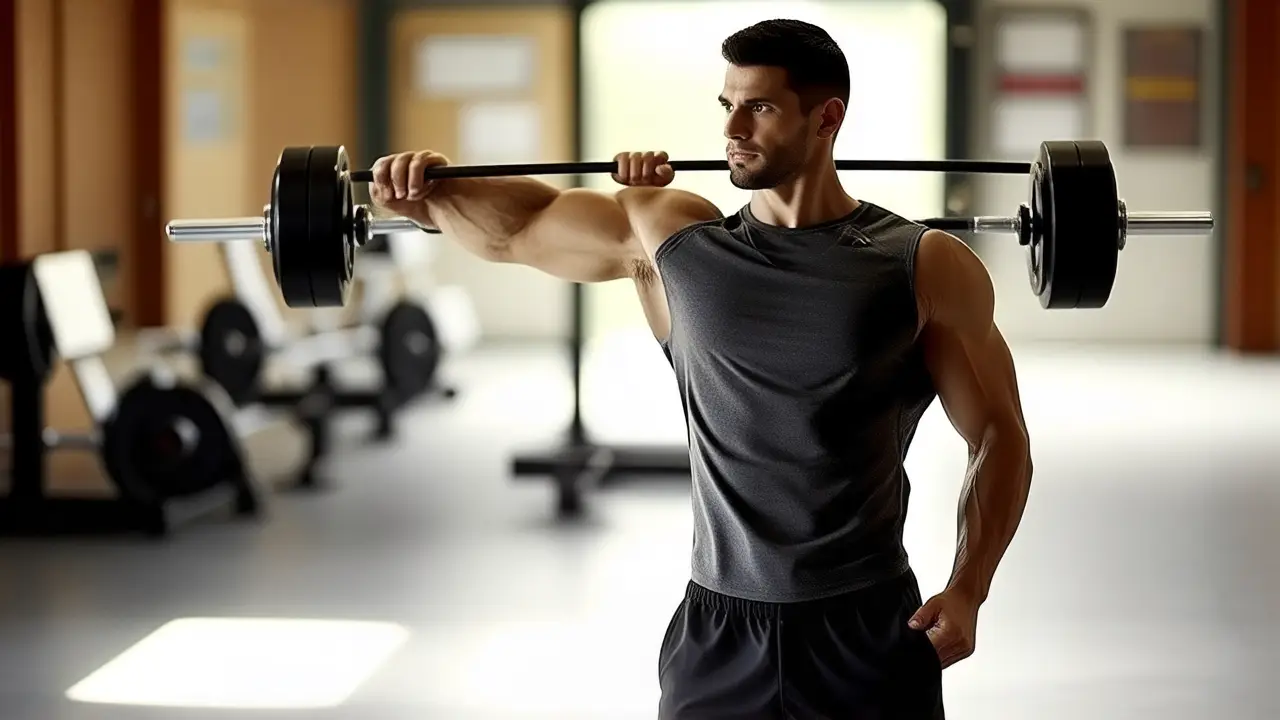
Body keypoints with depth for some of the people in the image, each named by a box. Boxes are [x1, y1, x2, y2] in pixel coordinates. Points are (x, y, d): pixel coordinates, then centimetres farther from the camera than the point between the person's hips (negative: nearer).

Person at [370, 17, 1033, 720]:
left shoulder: (922, 267, -3)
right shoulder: (668, 238, 5)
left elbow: (997, 433, 1)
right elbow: (515, 224, 14)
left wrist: (968, 590, -9)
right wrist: (429, 190, -5)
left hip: (870, 633, -2)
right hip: (717, 629, 2)